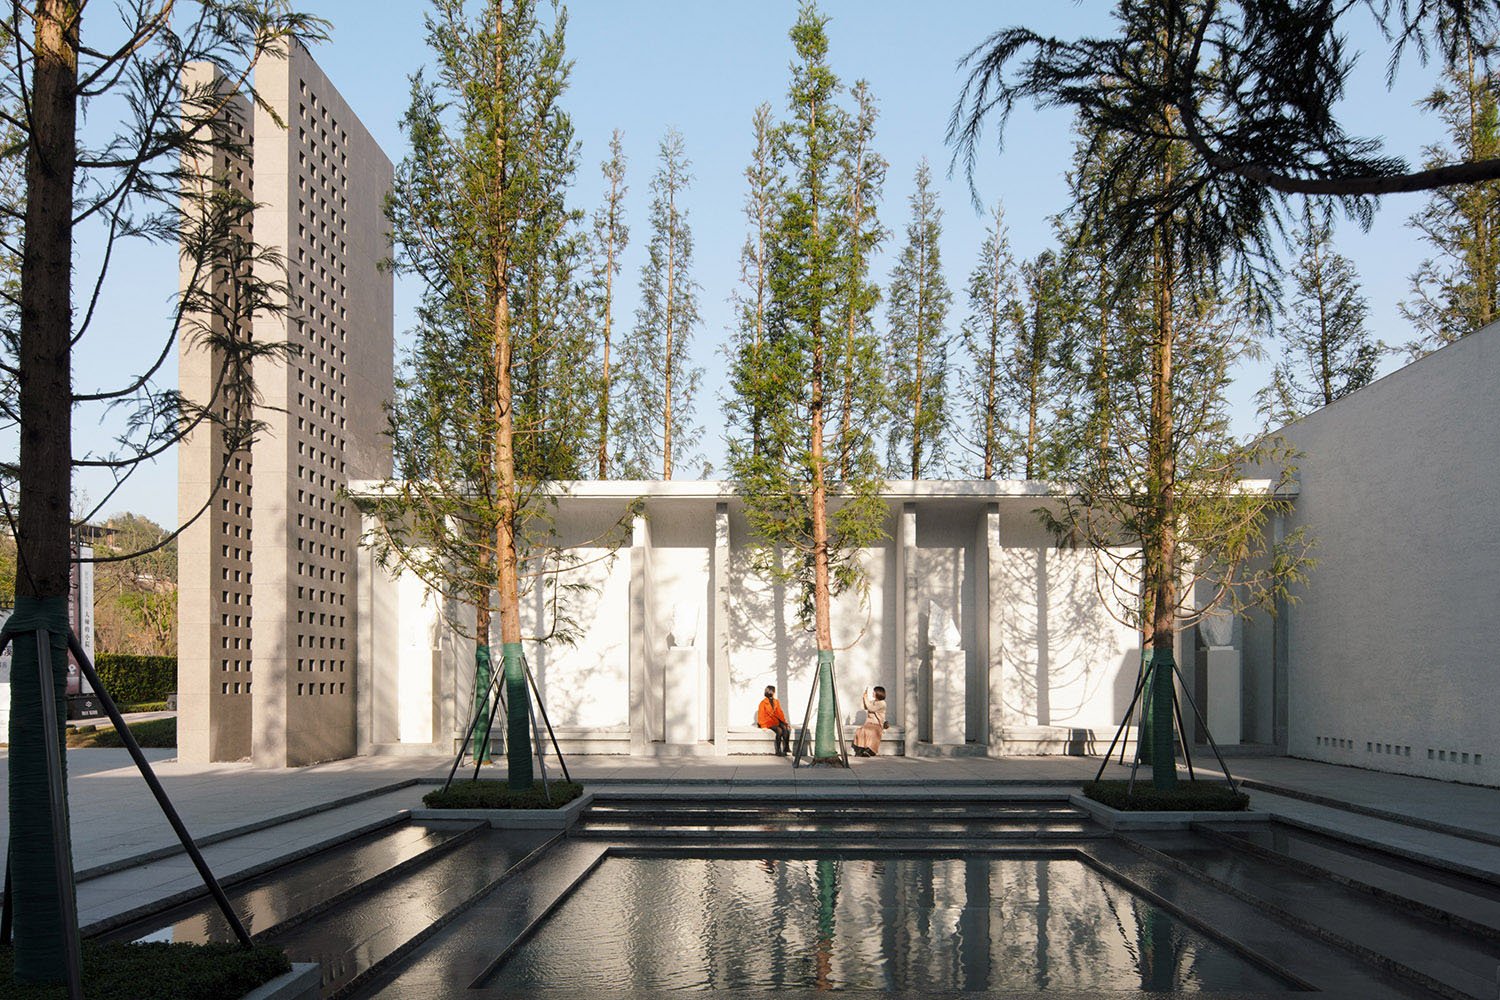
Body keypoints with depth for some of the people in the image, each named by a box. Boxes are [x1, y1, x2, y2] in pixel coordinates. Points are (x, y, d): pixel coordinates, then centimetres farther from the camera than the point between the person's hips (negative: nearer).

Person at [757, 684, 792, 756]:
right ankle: (778, 751, -26)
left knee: (786, 728, -26)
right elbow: (761, 716, -4)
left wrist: (785, 722, -2)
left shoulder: (776, 702, 13)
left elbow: (779, 713, 12)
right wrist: (764, 726, -17)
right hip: (769, 723, -5)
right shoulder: (763, 703, -4)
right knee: (779, 730, -32)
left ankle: (786, 748, -24)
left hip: (776, 721, 5)